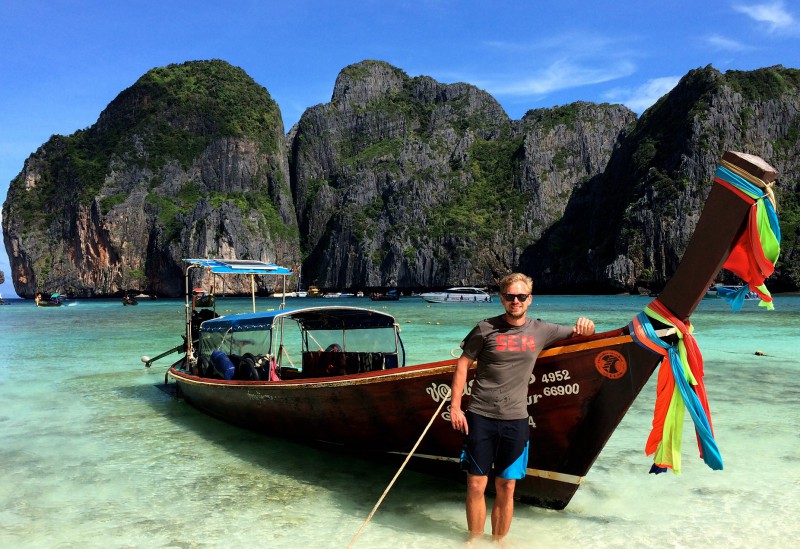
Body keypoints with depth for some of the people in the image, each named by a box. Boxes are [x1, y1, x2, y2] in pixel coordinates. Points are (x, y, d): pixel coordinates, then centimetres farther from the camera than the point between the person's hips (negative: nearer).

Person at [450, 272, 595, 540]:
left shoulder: (541, 330, 6)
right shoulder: (486, 328, -2)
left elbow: (579, 333, 19)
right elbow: (463, 364, 2)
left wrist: (585, 325, -5)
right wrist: (455, 406, -5)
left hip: (515, 420, 2)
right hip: (480, 417, -2)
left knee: (506, 489, 9)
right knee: (476, 485, 3)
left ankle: (498, 542, 28)